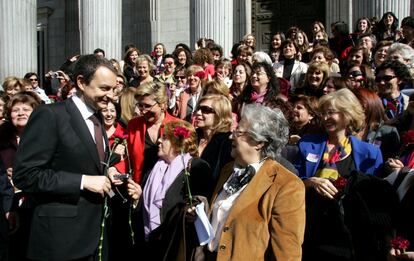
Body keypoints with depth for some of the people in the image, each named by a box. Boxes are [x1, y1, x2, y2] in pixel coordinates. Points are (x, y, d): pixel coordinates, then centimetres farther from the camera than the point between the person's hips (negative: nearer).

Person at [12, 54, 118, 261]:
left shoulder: (97, 121, 13)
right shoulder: (50, 116, -14)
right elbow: (24, 174, -19)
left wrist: (105, 175, 2)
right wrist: (83, 181, -21)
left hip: (91, 234, 8)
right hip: (60, 237, -8)